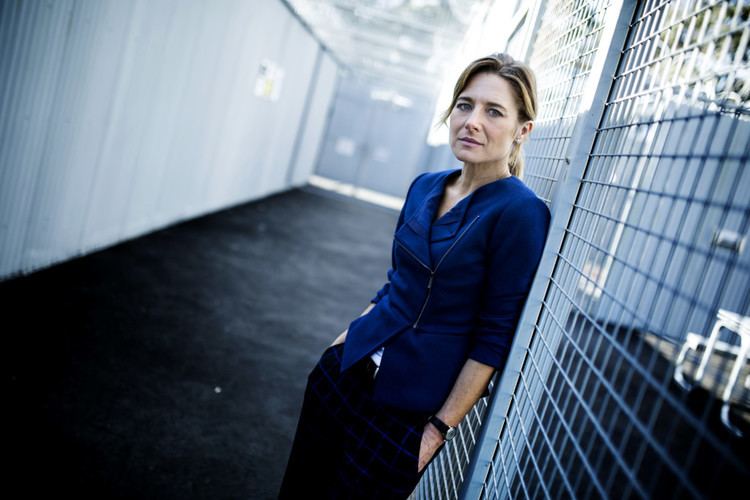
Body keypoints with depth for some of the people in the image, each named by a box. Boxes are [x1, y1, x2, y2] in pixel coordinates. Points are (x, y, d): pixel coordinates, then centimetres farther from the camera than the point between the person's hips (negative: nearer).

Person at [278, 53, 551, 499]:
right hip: (346, 369, 6)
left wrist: (439, 429, -14)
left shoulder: (521, 212, -17)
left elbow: (494, 340, -15)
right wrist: (344, 341, 14)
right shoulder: (425, 186, 3)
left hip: (408, 407, -6)